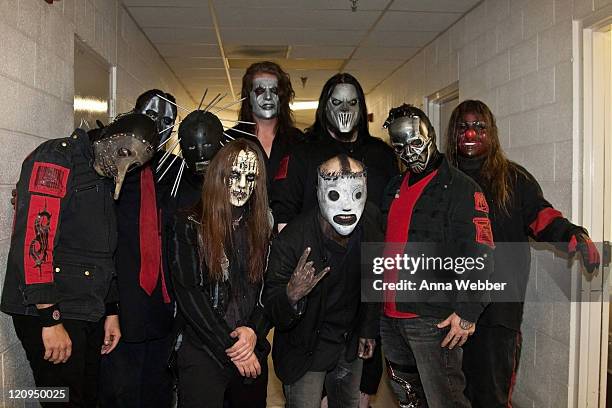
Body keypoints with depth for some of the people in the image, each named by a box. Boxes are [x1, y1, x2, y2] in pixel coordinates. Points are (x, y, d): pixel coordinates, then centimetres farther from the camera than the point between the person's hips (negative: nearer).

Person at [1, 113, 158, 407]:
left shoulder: (106, 181, 16)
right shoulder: (57, 158, -10)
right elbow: (33, 238, -21)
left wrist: (110, 311, 17)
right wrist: (50, 319, -22)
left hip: (88, 315, 8)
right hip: (47, 313, -8)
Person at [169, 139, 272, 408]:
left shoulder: (260, 231, 7)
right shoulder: (189, 226, -6)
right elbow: (188, 295, -11)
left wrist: (254, 331, -13)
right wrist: (231, 348, -12)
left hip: (253, 355, 5)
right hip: (202, 353, -4)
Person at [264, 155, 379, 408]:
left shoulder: (371, 223, -13)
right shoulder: (292, 239, -30)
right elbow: (271, 311, -27)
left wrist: (368, 329, 11)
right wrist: (292, 294, -49)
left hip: (350, 345, 6)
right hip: (304, 350, -5)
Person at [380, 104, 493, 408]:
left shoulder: (459, 187, -8)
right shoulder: (395, 187, 14)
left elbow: (479, 255, -15)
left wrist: (467, 313, -20)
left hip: (432, 318, -7)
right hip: (390, 314, 8)